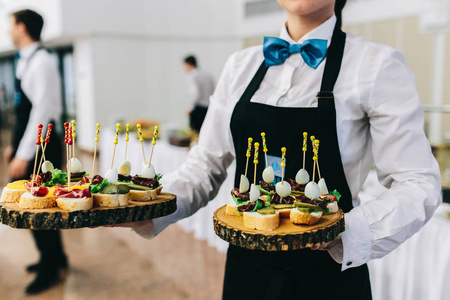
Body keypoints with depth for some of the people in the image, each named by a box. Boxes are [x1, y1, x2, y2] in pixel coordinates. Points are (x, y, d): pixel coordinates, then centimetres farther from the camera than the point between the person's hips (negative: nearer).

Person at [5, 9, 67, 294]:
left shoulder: (42, 61, -15)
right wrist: (15, 146, 17)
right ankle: (55, 257, 35)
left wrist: (24, 154, -23)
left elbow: (43, 109, -22)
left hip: (40, 148, -9)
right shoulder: (26, 61, 13)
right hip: (28, 146, 9)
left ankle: (50, 269, 20)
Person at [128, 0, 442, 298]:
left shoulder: (378, 65, -9)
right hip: (245, 266, 4)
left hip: (328, 272, -3)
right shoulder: (240, 65, 4)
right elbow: (206, 165, 5)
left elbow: (419, 184, -12)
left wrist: (346, 232, -29)